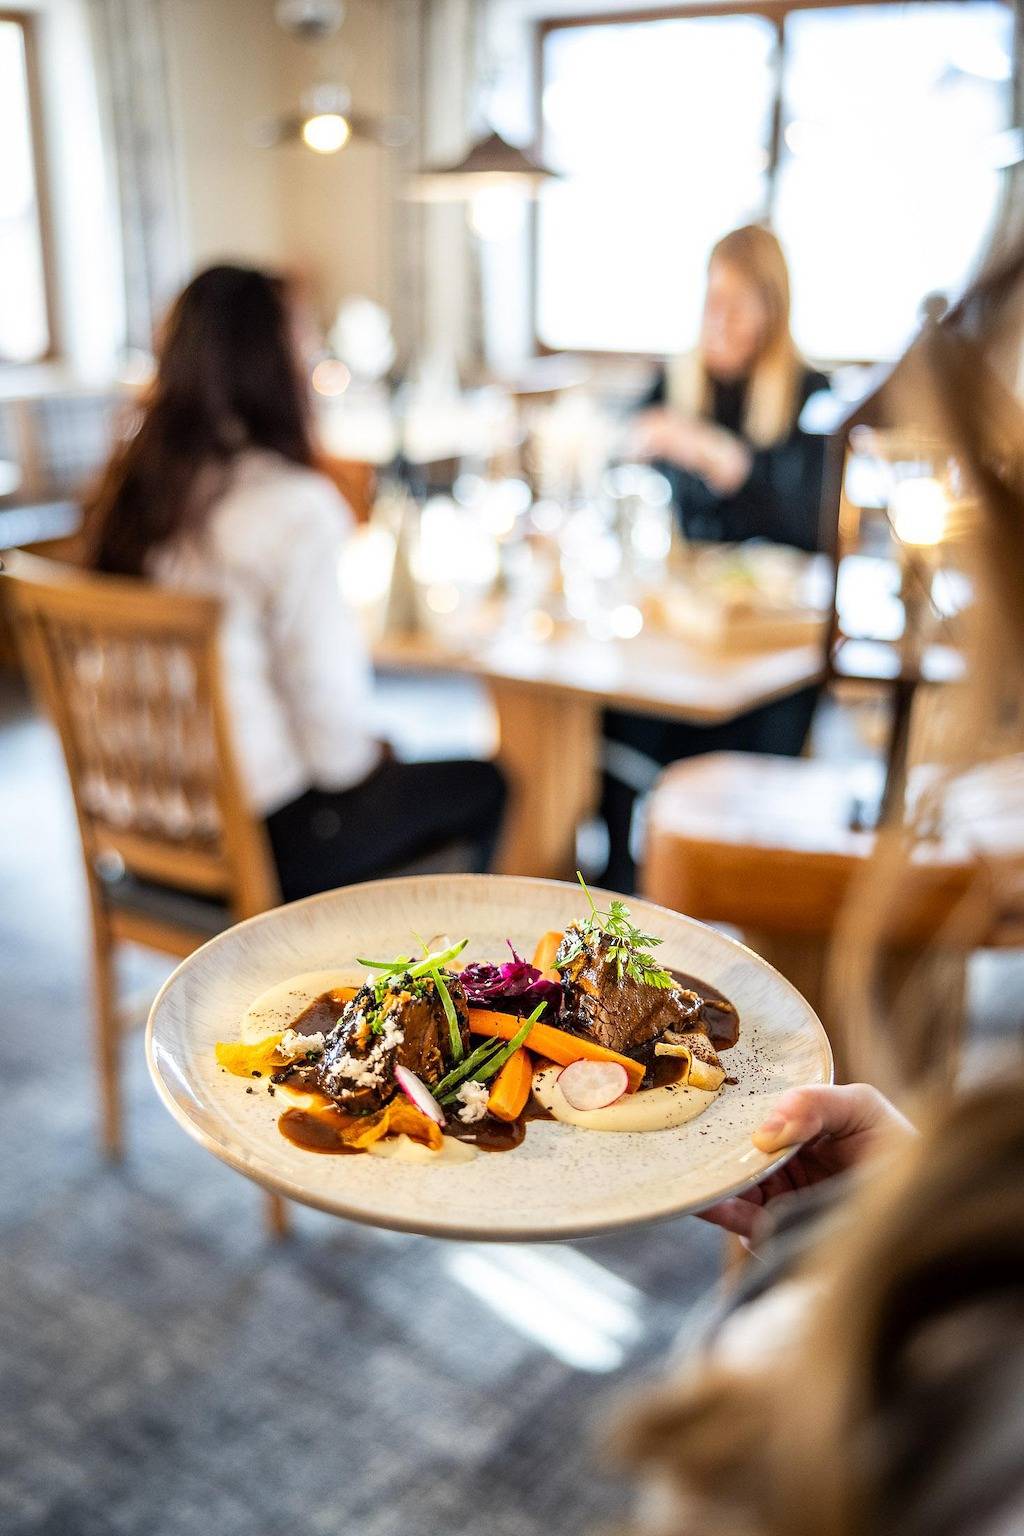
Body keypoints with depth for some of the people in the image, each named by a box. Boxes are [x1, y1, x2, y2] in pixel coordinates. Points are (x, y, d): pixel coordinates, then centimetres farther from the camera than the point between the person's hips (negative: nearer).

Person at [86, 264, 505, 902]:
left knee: (382, 762, 31)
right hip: (263, 836, -8)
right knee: (484, 786, 15)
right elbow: (327, 696, -23)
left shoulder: (127, 485, -1)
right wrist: (358, 757, 0)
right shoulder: (295, 507, -25)